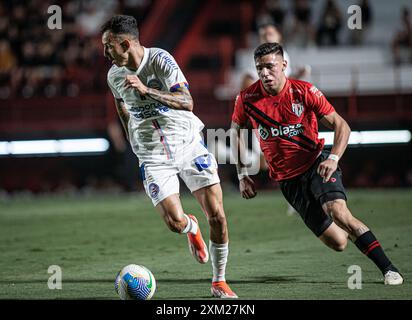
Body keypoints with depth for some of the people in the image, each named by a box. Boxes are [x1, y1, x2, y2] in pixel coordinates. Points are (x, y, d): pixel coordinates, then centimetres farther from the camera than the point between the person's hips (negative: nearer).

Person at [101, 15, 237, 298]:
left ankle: (219, 281, 11)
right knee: (175, 222, -16)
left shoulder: (160, 60, -14)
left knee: (216, 214, -7)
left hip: (188, 144, -2)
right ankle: (191, 228, 23)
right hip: (153, 156, 2)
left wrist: (146, 90, -34)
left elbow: (187, 102, -25)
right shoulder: (115, 75, 0)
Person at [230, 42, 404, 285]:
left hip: (317, 164, -2)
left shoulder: (305, 92, -12)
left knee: (338, 212, -30)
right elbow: (236, 131, 11)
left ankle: (389, 268, -23)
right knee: (337, 242, -6)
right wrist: (243, 175, 6)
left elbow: (341, 125, -8)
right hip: (288, 180, 2)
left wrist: (333, 158, -24)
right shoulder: (247, 99, -7)